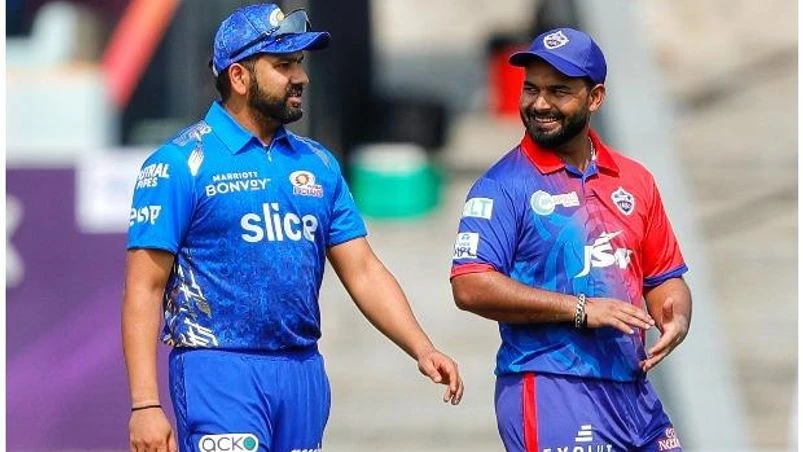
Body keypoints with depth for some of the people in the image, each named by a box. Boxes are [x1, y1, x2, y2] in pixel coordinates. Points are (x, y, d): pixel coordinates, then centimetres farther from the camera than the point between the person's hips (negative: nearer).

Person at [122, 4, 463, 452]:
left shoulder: (318, 164, 13)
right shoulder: (182, 163, -5)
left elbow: (363, 270, 13)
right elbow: (146, 287, -8)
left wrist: (422, 350, -2)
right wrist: (145, 405, -16)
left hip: (304, 371, 6)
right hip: (220, 372, -6)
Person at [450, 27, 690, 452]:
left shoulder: (634, 180, 13)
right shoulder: (503, 186, -5)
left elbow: (662, 277, 19)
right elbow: (470, 286, -14)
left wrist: (676, 319, -5)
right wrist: (580, 309, -18)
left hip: (634, 394, 6)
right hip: (551, 397, -6)